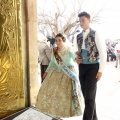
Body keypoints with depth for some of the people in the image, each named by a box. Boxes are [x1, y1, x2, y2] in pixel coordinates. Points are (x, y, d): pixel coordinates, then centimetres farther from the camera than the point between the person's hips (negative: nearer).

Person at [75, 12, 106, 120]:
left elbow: (103, 53, -10)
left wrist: (101, 70, -14)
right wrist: (77, 58, 1)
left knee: (89, 96, -7)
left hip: (92, 67, -6)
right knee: (86, 94, 11)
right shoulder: (78, 36, 10)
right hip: (82, 67, 7)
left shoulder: (96, 34, -8)